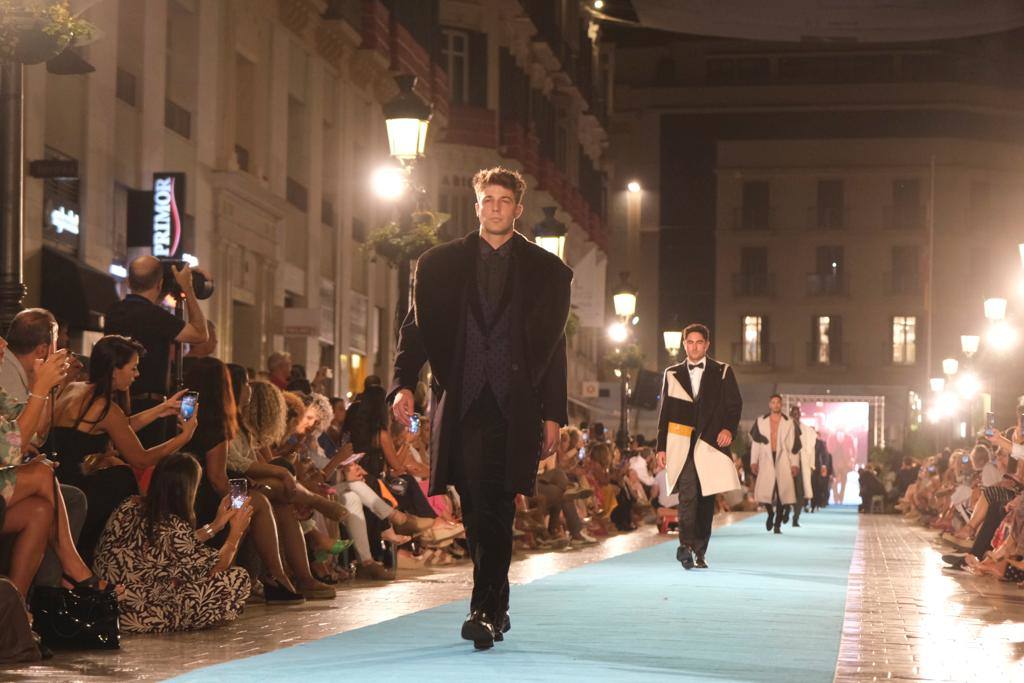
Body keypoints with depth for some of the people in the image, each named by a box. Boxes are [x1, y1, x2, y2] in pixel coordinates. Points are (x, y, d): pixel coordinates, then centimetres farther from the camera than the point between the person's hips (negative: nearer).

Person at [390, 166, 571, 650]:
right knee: (476, 513, 4)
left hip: (515, 408, -2)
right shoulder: (441, 264, 12)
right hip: (461, 405, 2)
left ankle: (484, 610, -13)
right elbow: (416, 329, 9)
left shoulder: (546, 271, 9)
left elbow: (554, 348, 8)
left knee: (495, 512, -12)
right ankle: (496, 609, 17)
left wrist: (553, 413, 3)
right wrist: (404, 383, -7)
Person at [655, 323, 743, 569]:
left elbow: (734, 404, 5)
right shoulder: (672, 374, 13)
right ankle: (686, 544, -24)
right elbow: (665, 413, 14)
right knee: (688, 495, -17)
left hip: (710, 444, 0)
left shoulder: (722, 372, 9)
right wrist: (661, 447, 8)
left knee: (706, 500, 3)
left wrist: (729, 428, -14)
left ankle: (699, 552, 10)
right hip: (681, 445, 0)